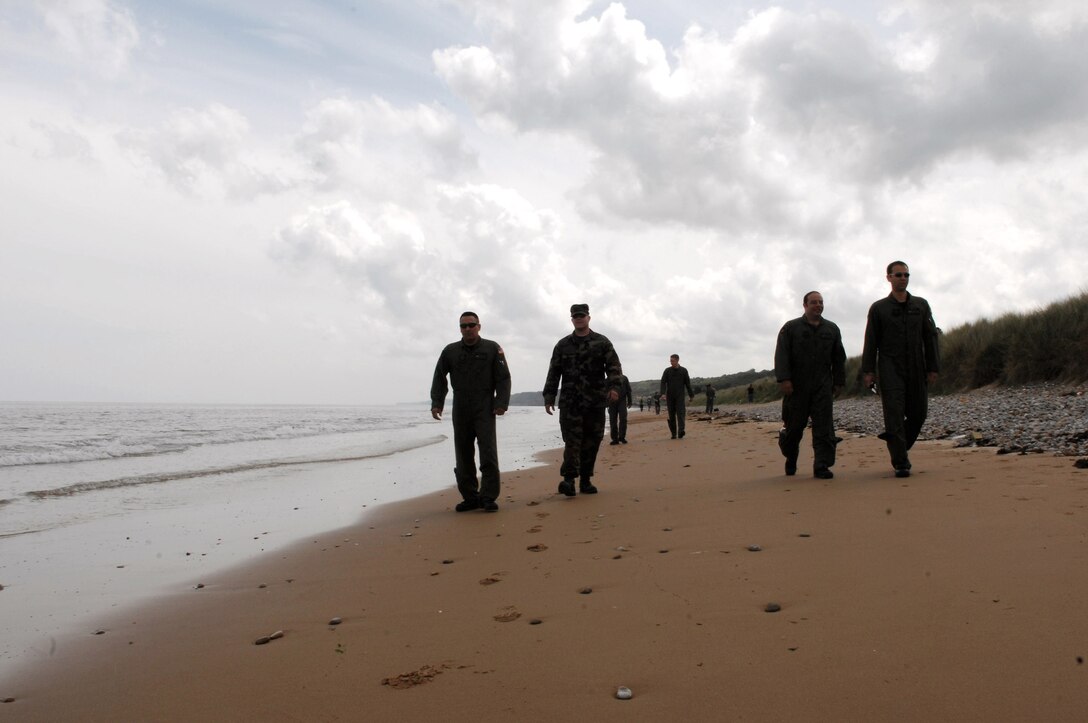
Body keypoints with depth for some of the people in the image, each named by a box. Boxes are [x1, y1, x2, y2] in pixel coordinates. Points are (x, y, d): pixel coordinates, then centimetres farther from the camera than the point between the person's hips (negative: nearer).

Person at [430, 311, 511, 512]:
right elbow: (439, 378, 12)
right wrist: (436, 403, 1)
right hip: (460, 411, 3)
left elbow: (503, 378, 0)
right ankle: (470, 497, 12)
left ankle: (488, 498, -7)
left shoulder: (492, 349, 2)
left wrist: (501, 403, -11)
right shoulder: (450, 351, 9)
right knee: (463, 456, 5)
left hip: (485, 410, -3)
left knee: (488, 454, -10)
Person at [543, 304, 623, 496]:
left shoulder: (602, 342, 9)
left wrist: (614, 386, -16)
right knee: (572, 439, -11)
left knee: (592, 440, 3)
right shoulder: (563, 345, 12)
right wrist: (549, 397, 5)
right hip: (570, 401, 0)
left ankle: (585, 480, 11)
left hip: (596, 401, 1)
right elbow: (553, 372, 13)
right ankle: (569, 478, -16)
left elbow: (614, 366, 1)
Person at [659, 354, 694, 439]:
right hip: (670, 396, 2)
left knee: (680, 413, -15)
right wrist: (663, 393, -19)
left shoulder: (683, 370, 3)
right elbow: (663, 382, -4)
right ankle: (674, 433, 11)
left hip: (680, 396, -1)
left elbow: (688, 383, 7)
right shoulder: (667, 370, 3)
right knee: (671, 415, 4)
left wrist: (691, 395, 7)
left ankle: (681, 432, -25)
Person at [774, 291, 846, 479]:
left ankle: (822, 466, -4)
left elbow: (839, 358, 18)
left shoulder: (832, 329, 15)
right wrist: (784, 379, -15)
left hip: (823, 387, 2)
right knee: (794, 426, 4)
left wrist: (839, 382, 12)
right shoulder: (791, 327, 3)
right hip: (796, 387, -2)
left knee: (824, 427, -6)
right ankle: (790, 458, 28)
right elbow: (781, 355, -5)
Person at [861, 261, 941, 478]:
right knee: (895, 415, -8)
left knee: (918, 413, 3)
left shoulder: (921, 305, 13)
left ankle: (897, 446, 28)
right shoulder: (878, 308, 6)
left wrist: (933, 367, 2)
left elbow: (931, 337, 10)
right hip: (890, 370, -3)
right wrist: (868, 370, -4)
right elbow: (871, 342, 3)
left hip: (917, 370, 3)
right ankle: (901, 463, -5)